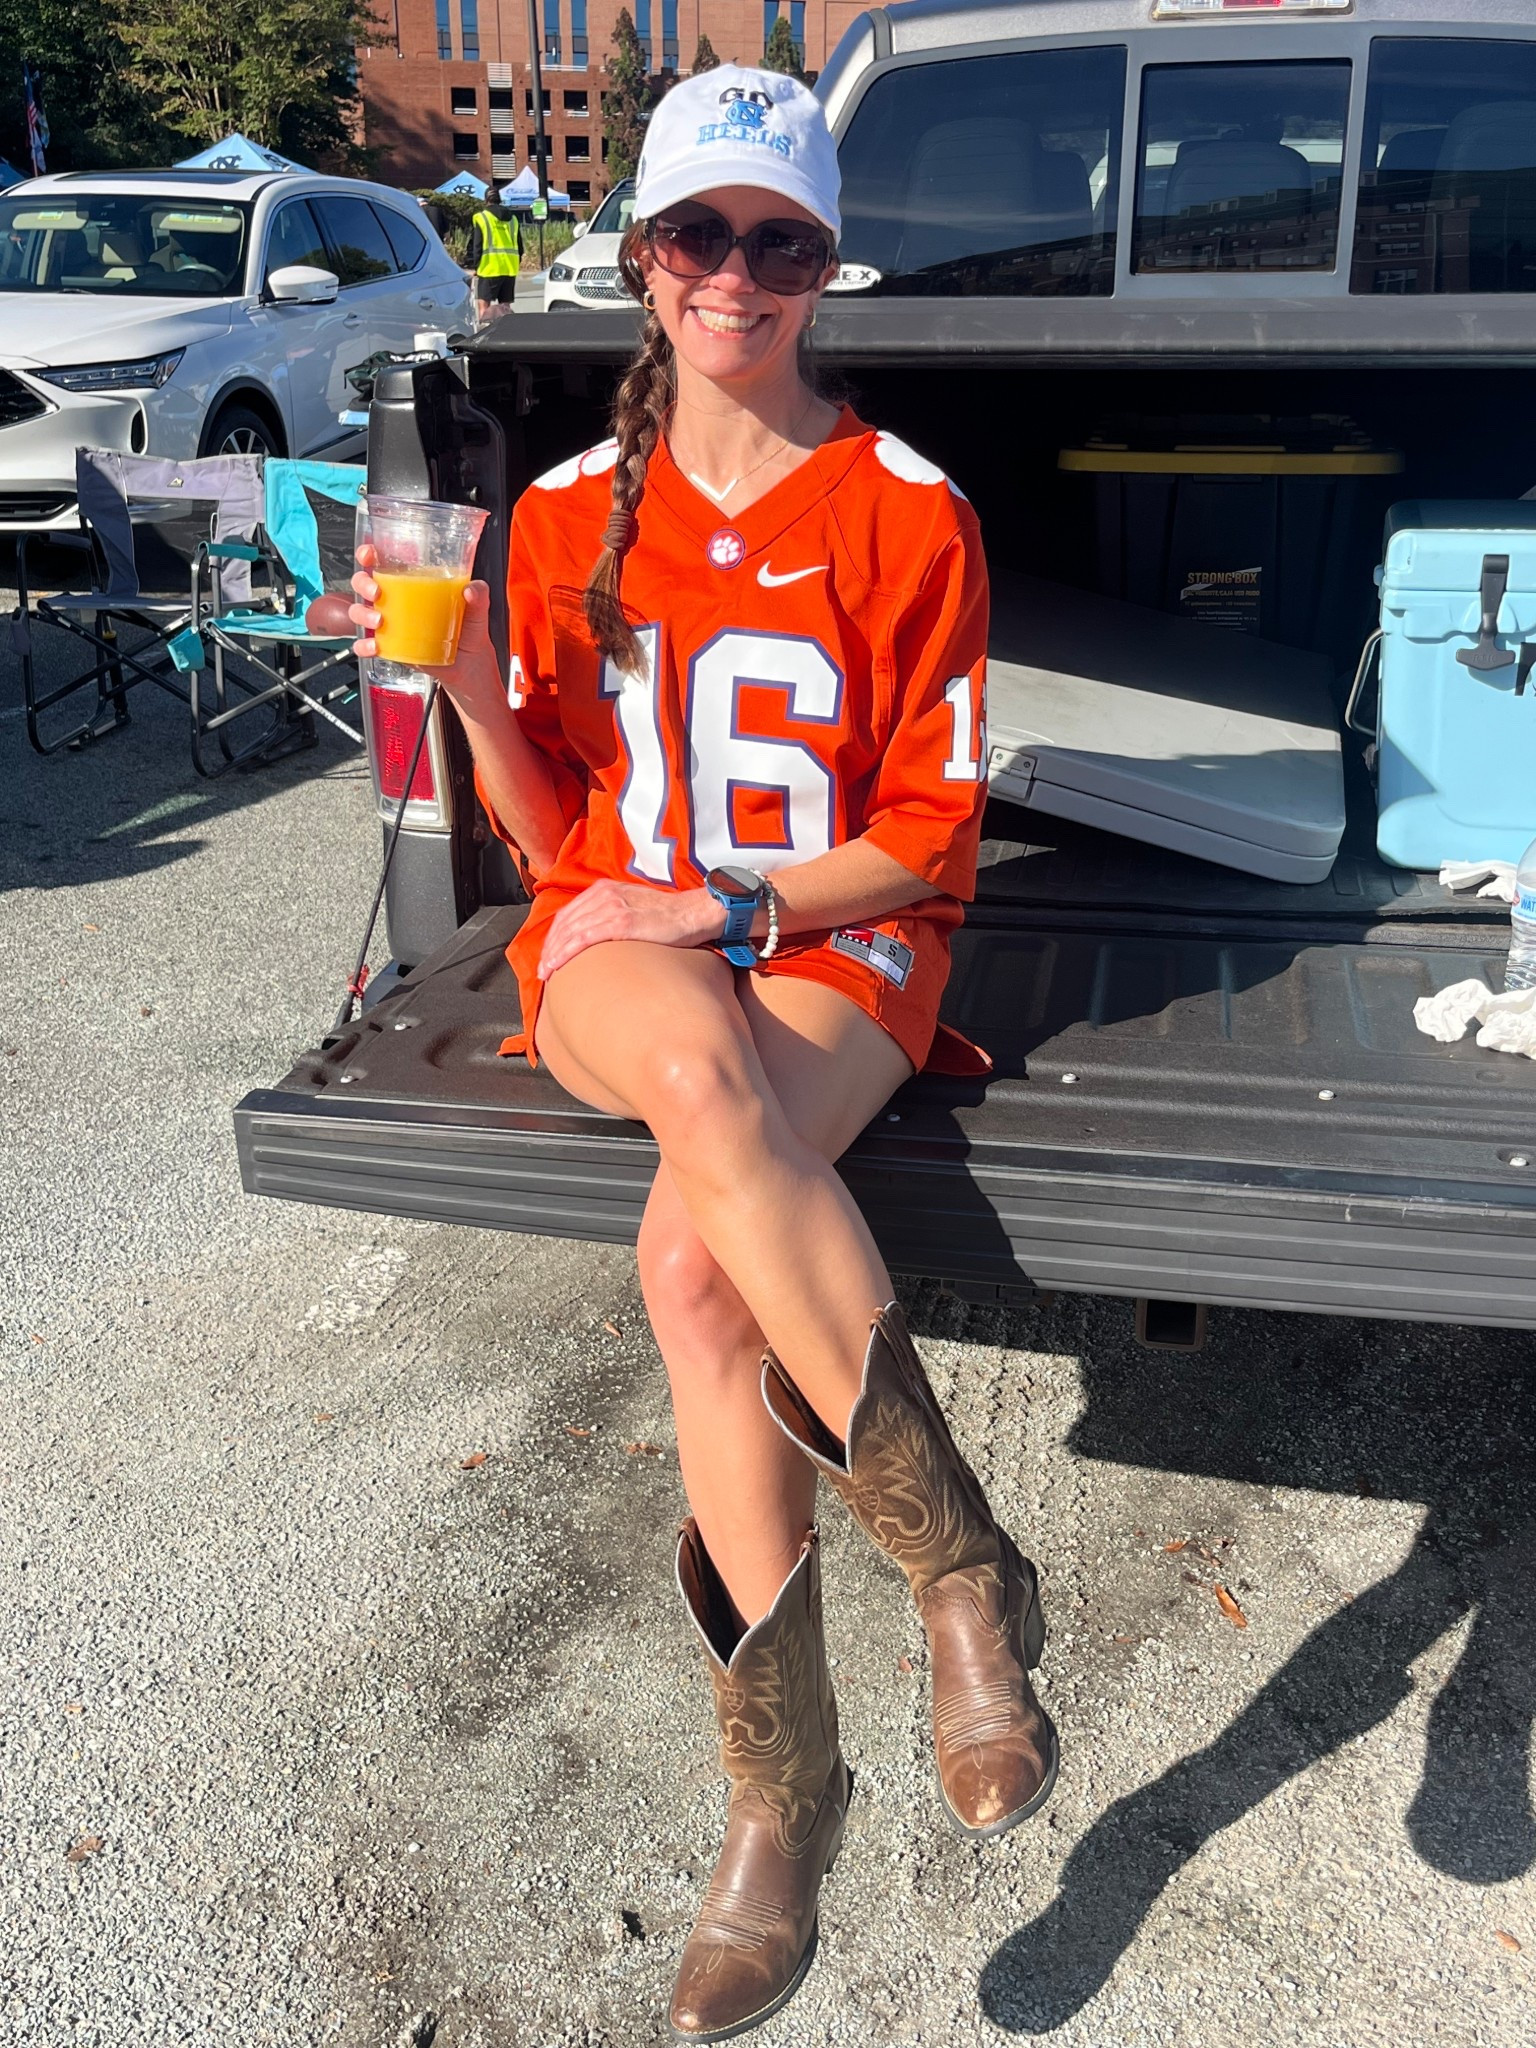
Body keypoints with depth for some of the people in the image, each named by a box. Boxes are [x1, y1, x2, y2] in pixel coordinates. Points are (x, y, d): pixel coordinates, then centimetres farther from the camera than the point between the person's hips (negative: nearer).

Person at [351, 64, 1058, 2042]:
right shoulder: (570, 513, 9)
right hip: (622, 950, 2)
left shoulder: (905, 514, 0)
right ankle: (964, 1558, -24)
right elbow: (551, 833, 8)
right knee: (699, 1067, -37)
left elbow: (926, 840, -1)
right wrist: (468, 683, -9)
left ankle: (782, 1779, -12)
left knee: (693, 1254, -32)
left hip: (835, 947, -2)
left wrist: (726, 912, -14)